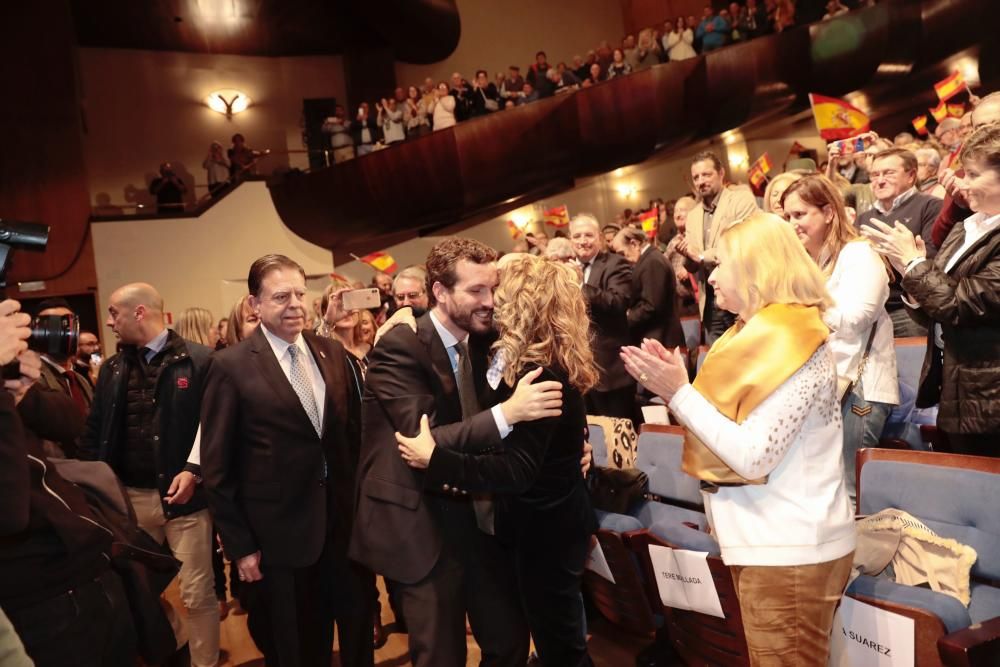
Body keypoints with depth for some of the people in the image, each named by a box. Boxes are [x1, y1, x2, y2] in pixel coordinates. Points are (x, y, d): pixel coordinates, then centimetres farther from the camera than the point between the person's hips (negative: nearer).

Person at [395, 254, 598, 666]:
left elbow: (517, 470, -33)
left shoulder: (538, 376, -27)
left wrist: (434, 459, -34)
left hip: (545, 527, -10)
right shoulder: (554, 365, 3)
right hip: (555, 517, 10)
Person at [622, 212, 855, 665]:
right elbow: (720, 421, 9)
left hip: (791, 549, -9)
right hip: (765, 541, 9)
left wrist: (679, 392, -21)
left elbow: (752, 457, -25)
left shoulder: (793, 343, -19)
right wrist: (669, 385, -2)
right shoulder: (759, 334, 10)